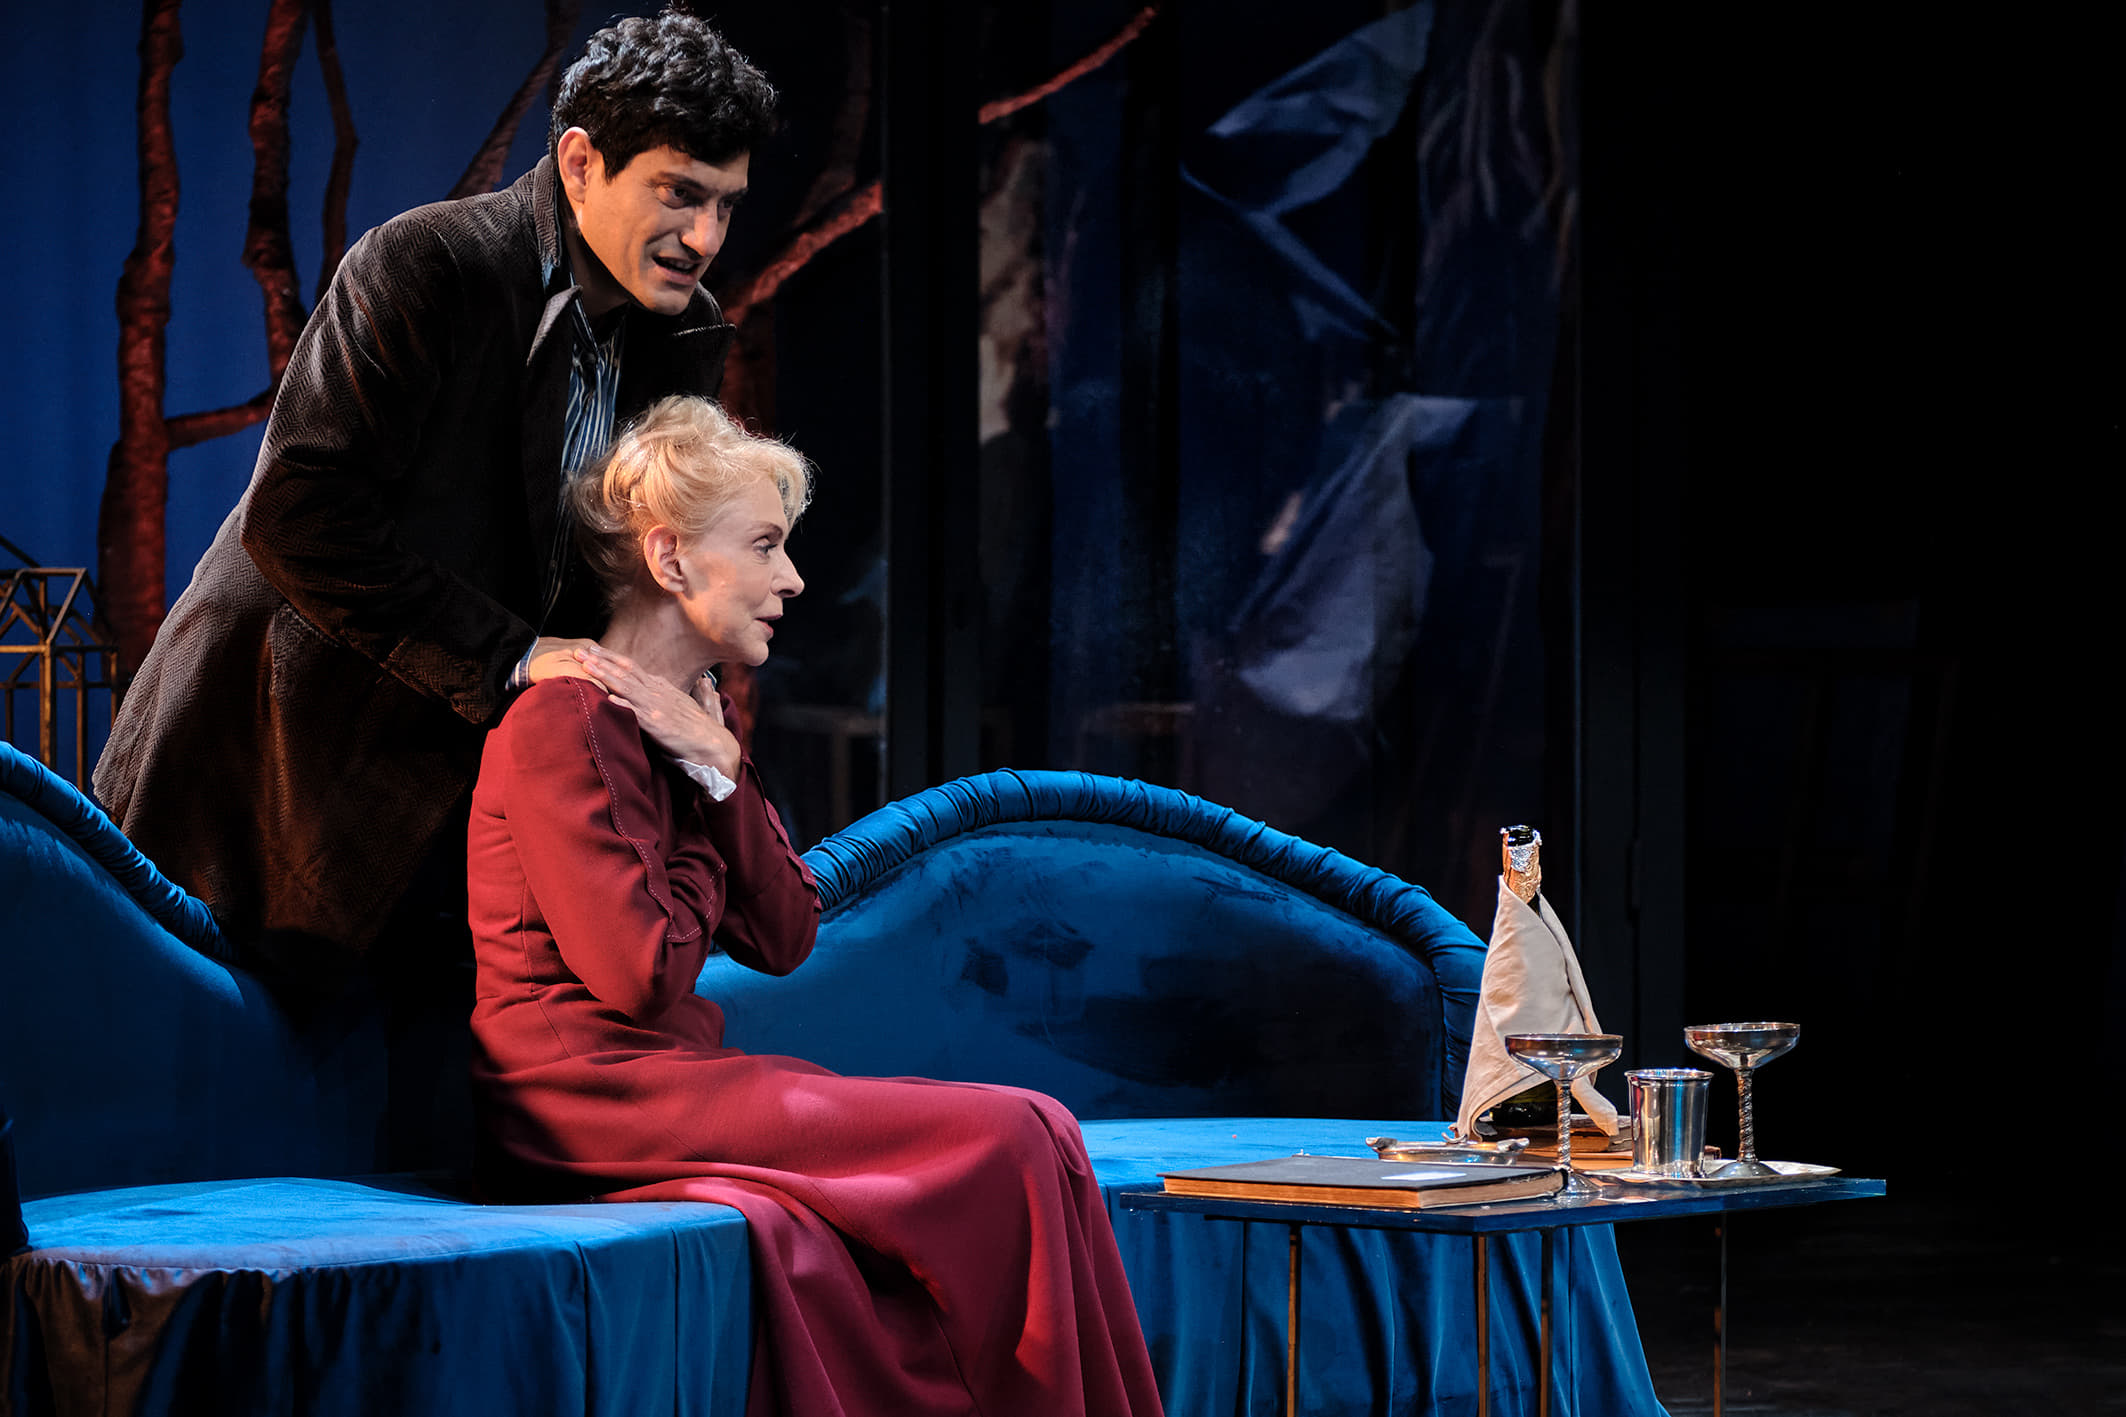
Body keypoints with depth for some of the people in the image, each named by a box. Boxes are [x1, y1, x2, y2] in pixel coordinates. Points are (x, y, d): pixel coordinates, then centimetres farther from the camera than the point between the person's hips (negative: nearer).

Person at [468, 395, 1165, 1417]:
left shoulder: (688, 723, 19)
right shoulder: (565, 720, -11)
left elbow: (784, 939, 10)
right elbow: (641, 972, -18)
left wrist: (718, 769, -2)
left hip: (666, 1078, 9)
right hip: (590, 1097, -9)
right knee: (1011, 1140, -17)